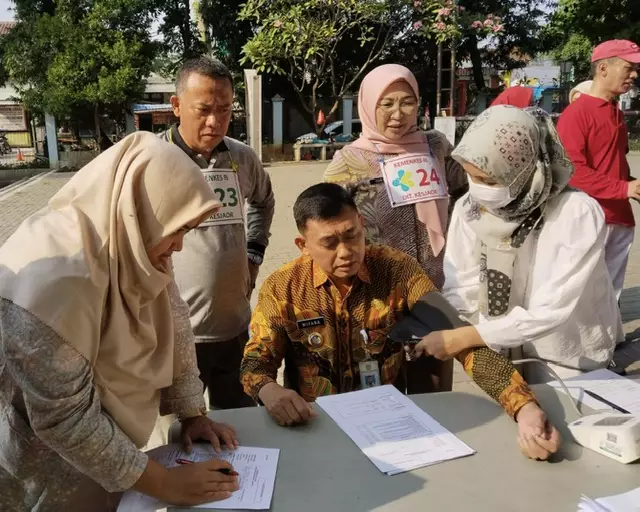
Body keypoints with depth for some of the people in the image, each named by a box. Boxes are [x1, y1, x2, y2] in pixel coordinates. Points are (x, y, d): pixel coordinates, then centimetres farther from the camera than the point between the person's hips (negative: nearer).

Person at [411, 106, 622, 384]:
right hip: (500, 354, 4)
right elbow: (460, 290, -11)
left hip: (568, 366, -3)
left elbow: (549, 311, -30)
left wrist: (461, 338, -33)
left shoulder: (577, 215, -27)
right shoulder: (469, 208, -13)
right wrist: (432, 333, -28)